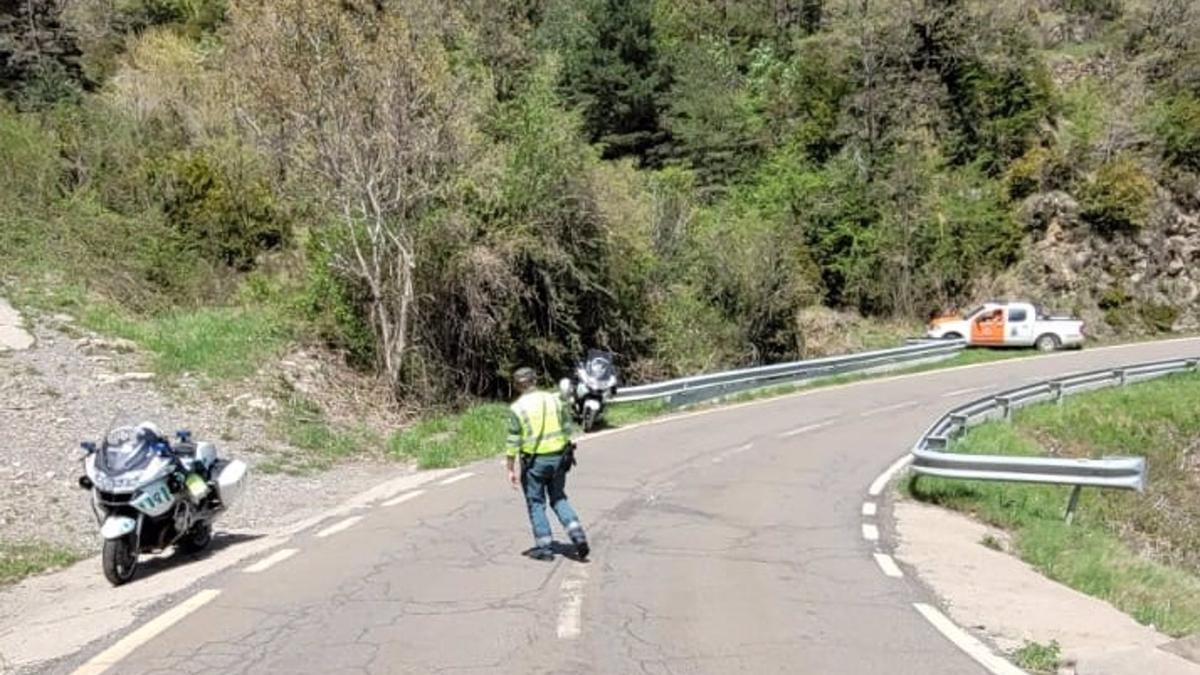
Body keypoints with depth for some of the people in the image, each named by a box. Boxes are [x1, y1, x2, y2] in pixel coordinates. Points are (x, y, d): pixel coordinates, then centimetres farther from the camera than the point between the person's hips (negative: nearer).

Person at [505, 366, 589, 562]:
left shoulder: (517, 408, -10)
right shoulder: (554, 400, 2)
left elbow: (513, 442, -10)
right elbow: (567, 429, 6)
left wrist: (511, 469, -4)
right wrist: (566, 453, 18)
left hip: (534, 461, -4)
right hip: (558, 457, 4)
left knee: (536, 504, 10)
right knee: (559, 499, 19)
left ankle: (544, 548, 14)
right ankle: (578, 536, 6)